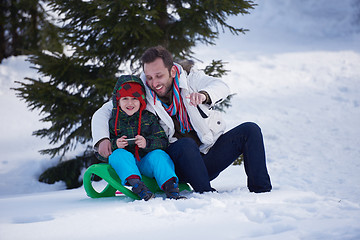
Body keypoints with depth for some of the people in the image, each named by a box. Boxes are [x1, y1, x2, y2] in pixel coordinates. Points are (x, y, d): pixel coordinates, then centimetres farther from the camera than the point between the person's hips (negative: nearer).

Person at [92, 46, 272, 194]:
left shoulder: (190, 79, -1)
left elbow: (221, 87, -18)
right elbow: (102, 113, 0)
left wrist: (204, 95, -42)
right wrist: (102, 139, -21)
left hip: (210, 154, 3)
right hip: (180, 163, -3)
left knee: (250, 130, -14)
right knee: (185, 144, -36)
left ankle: (260, 190, -18)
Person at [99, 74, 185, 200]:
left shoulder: (149, 118, 7)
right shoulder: (112, 122, 6)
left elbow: (163, 142, -1)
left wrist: (147, 143, -20)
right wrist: (114, 144, -16)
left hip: (147, 164, 0)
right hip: (125, 165, 0)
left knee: (158, 154, -27)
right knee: (119, 154, -30)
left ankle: (170, 187, -42)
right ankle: (136, 184, -50)